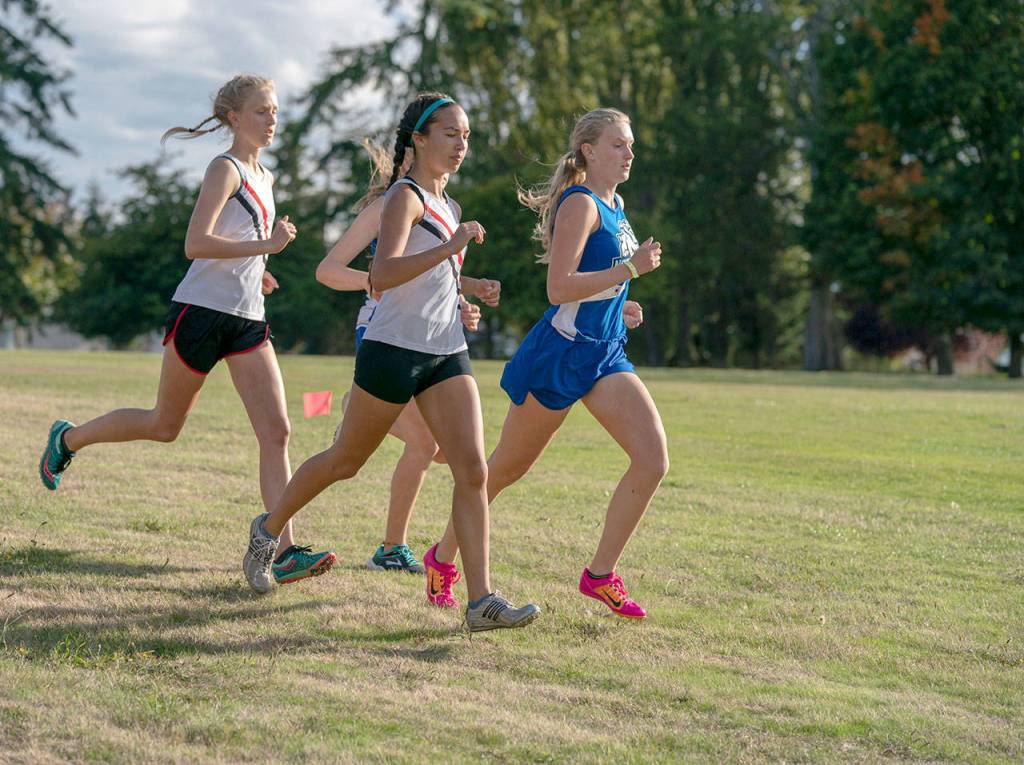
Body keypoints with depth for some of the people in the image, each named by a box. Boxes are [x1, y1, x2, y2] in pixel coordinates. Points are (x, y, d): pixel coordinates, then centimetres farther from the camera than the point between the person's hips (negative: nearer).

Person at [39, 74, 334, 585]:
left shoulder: (263, 177, 17)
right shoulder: (225, 169, -9)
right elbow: (195, 244, -23)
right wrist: (265, 245, -26)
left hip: (247, 322, 7)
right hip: (201, 313, -7)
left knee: (276, 432, -8)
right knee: (165, 426, 8)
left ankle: (285, 552, -13)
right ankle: (67, 438, 33)